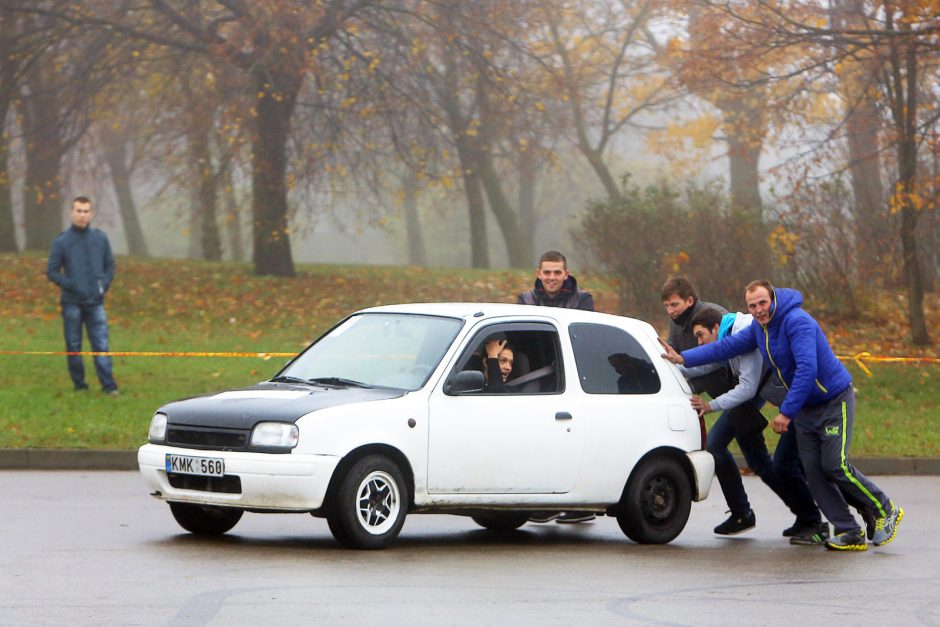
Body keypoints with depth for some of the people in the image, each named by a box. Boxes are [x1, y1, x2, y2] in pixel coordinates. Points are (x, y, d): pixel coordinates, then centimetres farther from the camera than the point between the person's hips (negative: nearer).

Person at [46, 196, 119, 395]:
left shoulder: (100, 238, 6)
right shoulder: (61, 241, -1)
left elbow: (109, 265, 14)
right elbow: (52, 271, 0)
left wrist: (105, 284, -2)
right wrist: (70, 285, -13)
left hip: (95, 302, 1)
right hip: (72, 303, -1)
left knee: (101, 344, -6)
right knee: (74, 345, 4)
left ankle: (109, 385, -8)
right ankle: (79, 384, 13)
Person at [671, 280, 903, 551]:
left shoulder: (797, 321, -23)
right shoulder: (758, 328, 5)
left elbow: (807, 369, -29)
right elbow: (727, 347, 11)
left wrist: (787, 412, -29)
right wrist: (684, 358, 3)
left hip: (835, 401, -8)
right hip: (806, 408, 8)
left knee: (834, 465, -15)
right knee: (813, 471, -2)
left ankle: (885, 511, 4)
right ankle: (849, 532, 0)